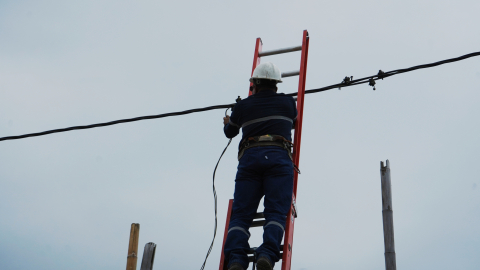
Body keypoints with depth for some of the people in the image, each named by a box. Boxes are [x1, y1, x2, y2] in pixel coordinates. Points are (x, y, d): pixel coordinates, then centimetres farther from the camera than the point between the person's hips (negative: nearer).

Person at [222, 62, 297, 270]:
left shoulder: (243, 106, 20)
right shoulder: (288, 103, 20)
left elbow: (229, 132, 37)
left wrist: (227, 123, 60)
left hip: (249, 157, 1)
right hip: (279, 157, 0)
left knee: (240, 214, -2)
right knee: (275, 212, -7)